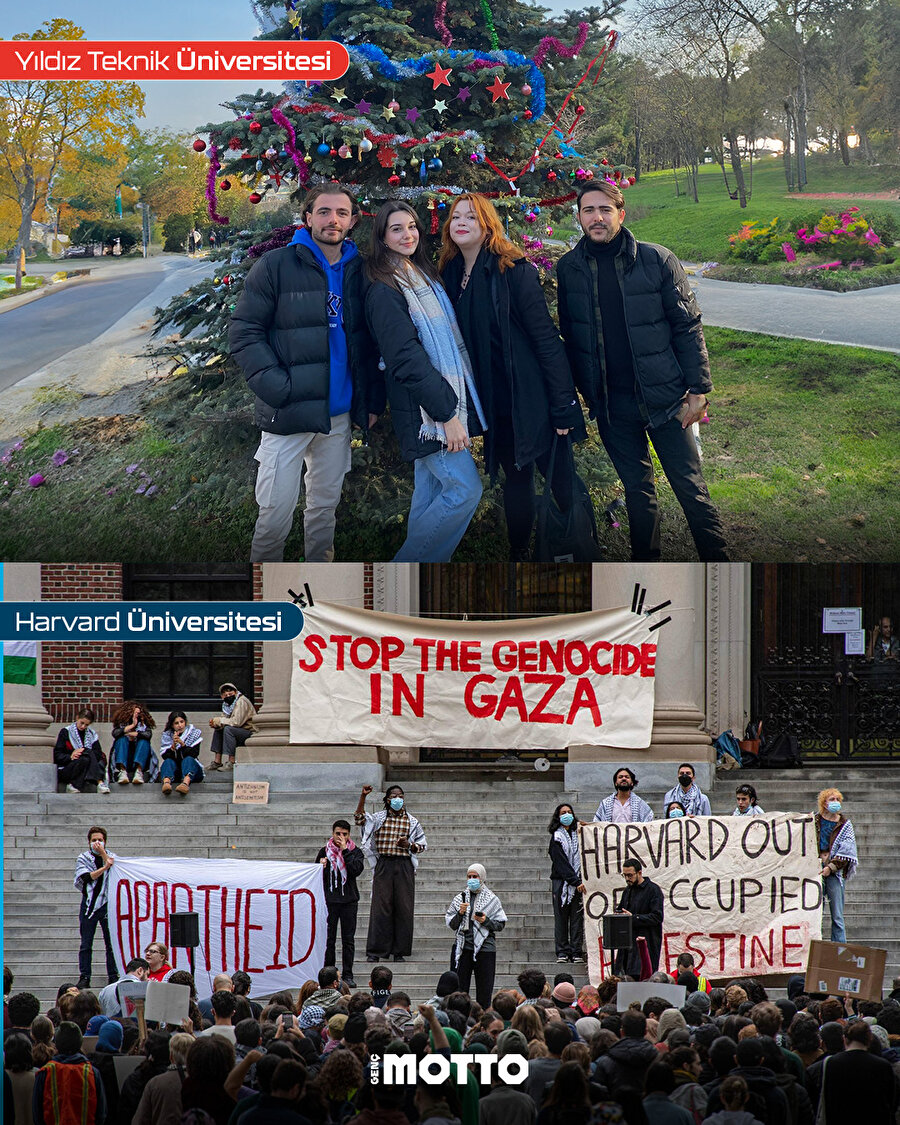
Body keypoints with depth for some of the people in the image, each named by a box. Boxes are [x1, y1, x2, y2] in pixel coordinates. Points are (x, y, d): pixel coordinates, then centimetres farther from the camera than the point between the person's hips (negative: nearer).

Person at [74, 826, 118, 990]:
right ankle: (84, 978, 3)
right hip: (89, 903, -1)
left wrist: (103, 853, -12)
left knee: (111, 943, 1)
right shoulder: (83, 858, 5)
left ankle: (113, 976, 6)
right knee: (86, 944, 1)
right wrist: (105, 866, -19)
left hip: (107, 904, 1)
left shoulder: (111, 857, 9)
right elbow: (88, 877, -11)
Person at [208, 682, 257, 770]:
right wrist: (215, 723, -16)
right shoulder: (227, 704, 12)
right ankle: (217, 762, 3)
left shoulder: (241, 702, -17)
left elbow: (237, 722, -27)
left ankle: (231, 763, -26)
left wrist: (219, 720, -18)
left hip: (250, 732, -9)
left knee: (228, 729, -28)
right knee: (217, 729, 5)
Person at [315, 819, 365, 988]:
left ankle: (347, 975, 6)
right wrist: (321, 867, -12)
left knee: (348, 939, 1)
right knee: (328, 939, 1)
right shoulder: (324, 851, 7)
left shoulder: (355, 852, 4)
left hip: (349, 900, 0)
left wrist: (344, 851, -14)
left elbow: (356, 870, -14)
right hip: (329, 900, 0)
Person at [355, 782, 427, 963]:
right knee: (381, 906, -5)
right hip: (384, 865, -1)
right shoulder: (379, 818, 8)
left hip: (404, 866, 1)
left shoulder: (411, 821, 10)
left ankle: (399, 951, 6)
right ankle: (375, 950, -2)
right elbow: (359, 818, -6)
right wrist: (363, 796, -13)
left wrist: (409, 845, -8)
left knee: (403, 907, -1)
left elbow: (422, 844, 13)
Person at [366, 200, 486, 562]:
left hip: (446, 400, 9)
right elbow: (406, 359, -19)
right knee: (465, 489, -10)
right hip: (423, 409, -9)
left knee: (430, 494, 11)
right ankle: (406, 567, -1)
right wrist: (447, 413, -21)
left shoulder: (423, 277, 14)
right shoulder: (385, 291, -14)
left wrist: (453, 404, 13)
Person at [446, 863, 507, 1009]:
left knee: (484, 991, -1)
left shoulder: (492, 899, 4)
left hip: (484, 948, -2)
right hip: (462, 947, 2)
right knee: (459, 987, -1)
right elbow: (451, 925, 10)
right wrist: (460, 913, -7)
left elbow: (500, 925, 4)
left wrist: (486, 921, -12)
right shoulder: (460, 898, 10)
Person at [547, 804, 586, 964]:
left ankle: (576, 952, 2)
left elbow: (580, 858, 16)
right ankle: (562, 952, 3)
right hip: (561, 881, -4)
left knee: (577, 917, 0)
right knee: (561, 917, -1)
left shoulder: (577, 834, 14)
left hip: (577, 882, 4)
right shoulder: (556, 838, -1)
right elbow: (562, 863, -9)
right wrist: (576, 882, -15)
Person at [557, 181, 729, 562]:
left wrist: (698, 390, -7)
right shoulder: (569, 269, 1)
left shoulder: (657, 261, -7)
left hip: (663, 398, -2)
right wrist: (581, 392, 7)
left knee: (691, 488, 1)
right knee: (637, 489, 13)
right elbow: (569, 334, 10)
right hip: (610, 404, 2)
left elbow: (688, 327, -3)